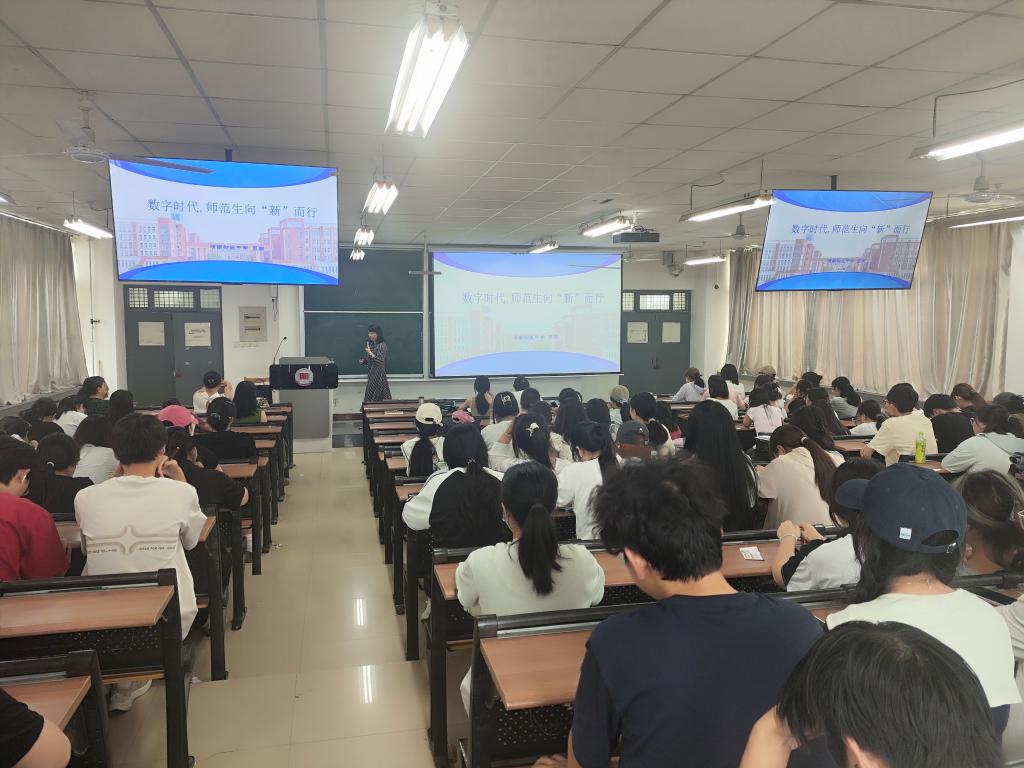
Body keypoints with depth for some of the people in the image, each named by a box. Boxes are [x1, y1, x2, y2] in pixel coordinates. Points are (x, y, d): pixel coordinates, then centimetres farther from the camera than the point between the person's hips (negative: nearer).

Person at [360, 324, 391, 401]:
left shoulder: (382, 345, -11)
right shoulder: (371, 344, 12)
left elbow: (381, 361, -19)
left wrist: (371, 353, -25)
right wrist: (363, 361, 2)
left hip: (379, 375, -8)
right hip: (371, 374, 8)